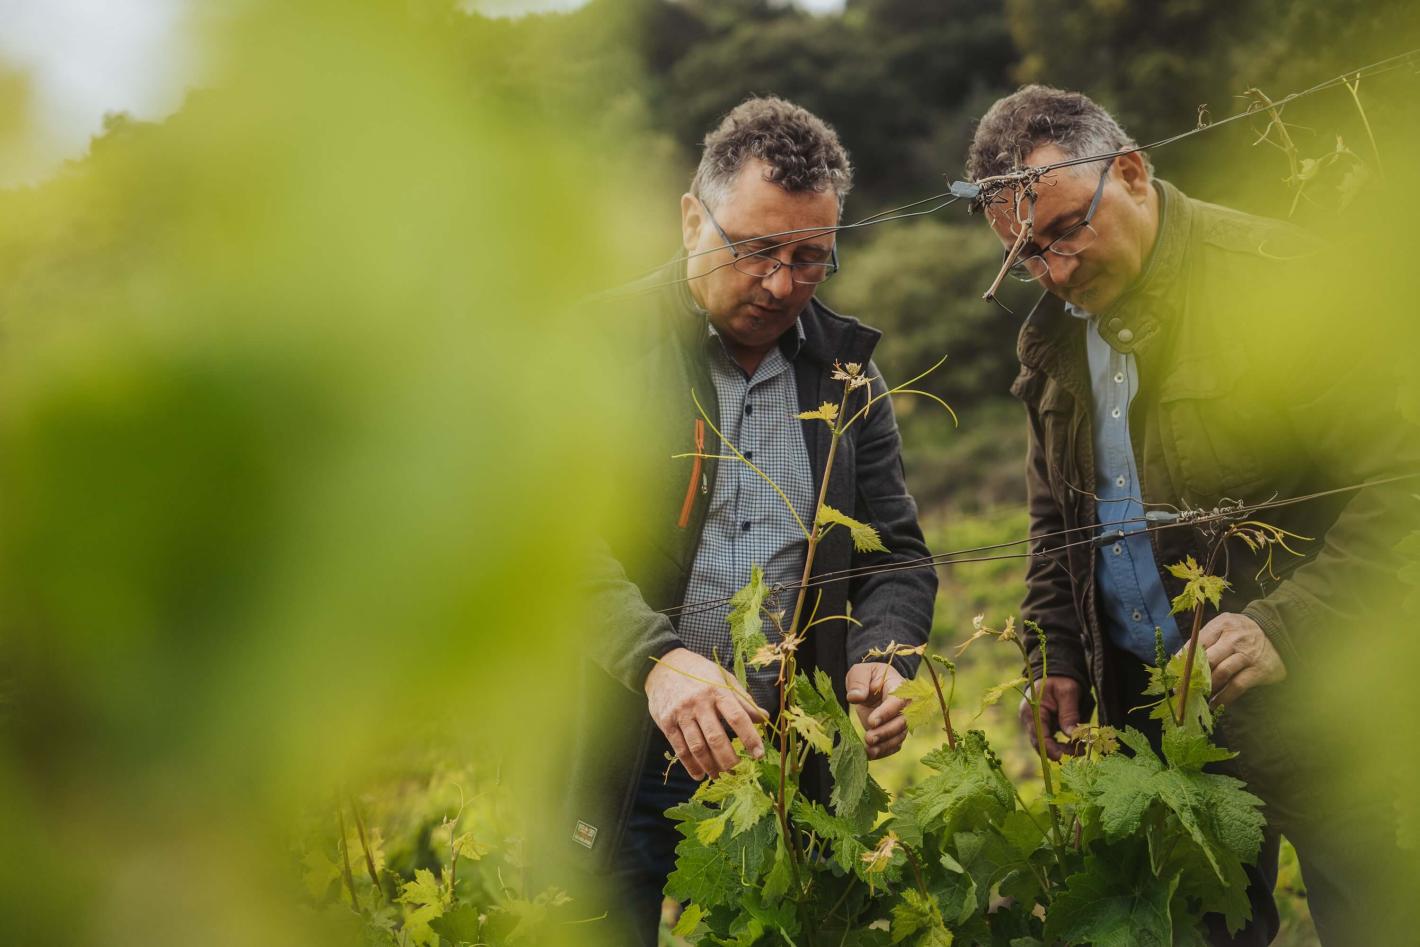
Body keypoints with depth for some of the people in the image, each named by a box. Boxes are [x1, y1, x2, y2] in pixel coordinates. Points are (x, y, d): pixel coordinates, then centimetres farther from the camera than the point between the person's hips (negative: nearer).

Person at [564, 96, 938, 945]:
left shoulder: (845, 369, 10)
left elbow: (897, 556, 13)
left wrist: (880, 657, -9)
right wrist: (657, 658, -29)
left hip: (787, 770, 3)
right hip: (619, 767, -3)